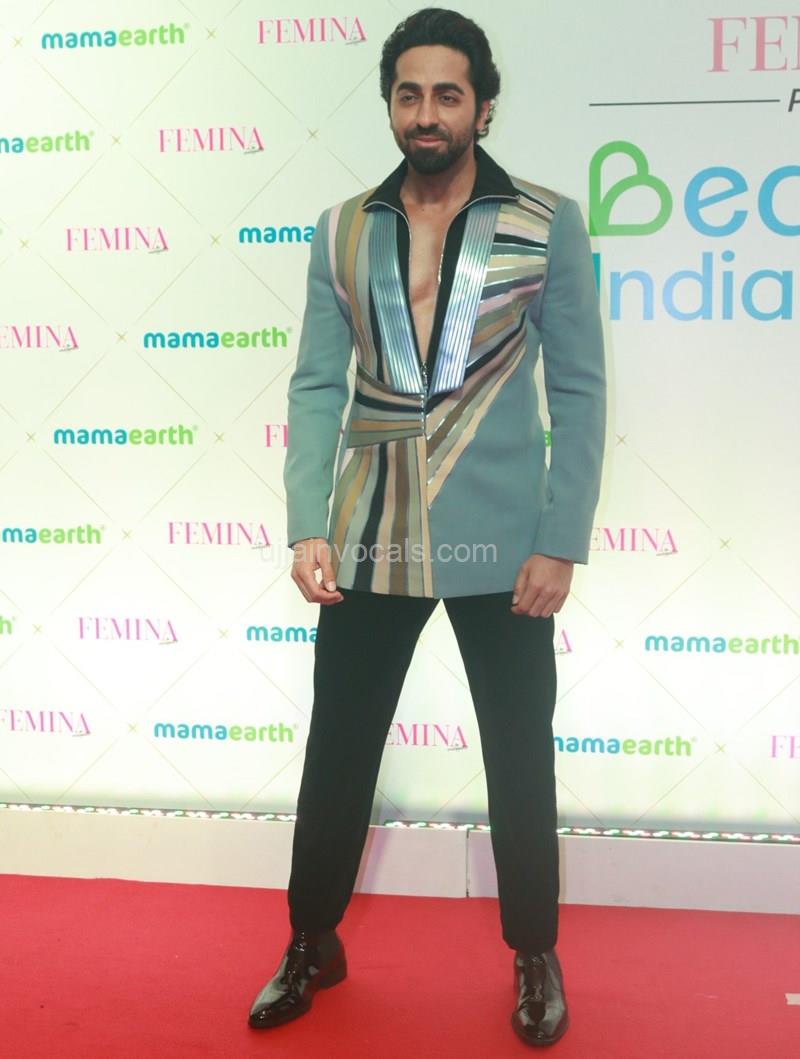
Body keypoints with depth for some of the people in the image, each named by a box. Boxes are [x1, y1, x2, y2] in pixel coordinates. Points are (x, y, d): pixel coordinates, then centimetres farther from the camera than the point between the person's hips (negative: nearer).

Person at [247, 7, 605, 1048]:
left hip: (497, 541, -1)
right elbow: (316, 388, 1)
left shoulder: (548, 225, 0)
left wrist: (562, 541, -9)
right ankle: (312, 944, 35)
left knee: (520, 758, 11)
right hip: (370, 541, 2)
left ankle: (534, 955, 35)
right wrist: (307, 524, -11)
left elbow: (579, 391, -3)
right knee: (337, 751, 12)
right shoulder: (342, 232, 6)